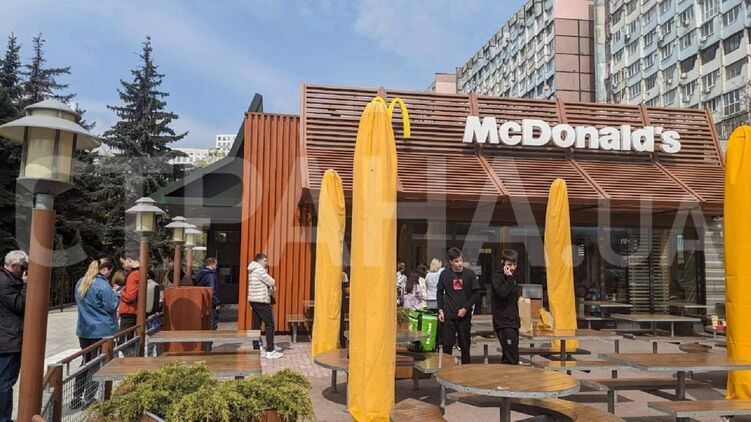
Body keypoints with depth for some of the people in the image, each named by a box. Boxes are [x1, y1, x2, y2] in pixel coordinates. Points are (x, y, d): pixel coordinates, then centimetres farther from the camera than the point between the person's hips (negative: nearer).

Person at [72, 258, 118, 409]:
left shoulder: (80, 283, 9)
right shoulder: (103, 285, -17)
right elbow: (111, 306, -15)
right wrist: (116, 295, 4)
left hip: (84, 330, 7)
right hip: (101, 330, -7)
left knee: (85, 362, 17)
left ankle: (76, 399, 19)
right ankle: (88, 400, 6)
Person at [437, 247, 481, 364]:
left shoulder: (469, 274, -3)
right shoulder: (445, 274, 0)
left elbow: (476, 294, 0)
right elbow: (439, 292, 9)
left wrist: (466, 308, -8)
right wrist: (440, 309, 0)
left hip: (464, 315, 0)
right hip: (448, 315, 0)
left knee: (465, 344, 8)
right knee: (447, 344, 4)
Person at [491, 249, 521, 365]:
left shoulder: (512, 279, 17)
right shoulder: (497, 277, -9)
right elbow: (502, 292, -29)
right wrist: (509, 278, -19)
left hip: (513, 323, 9)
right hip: (503, 323, -9)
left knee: (508, 357, 12)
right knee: (512, 358, -15)